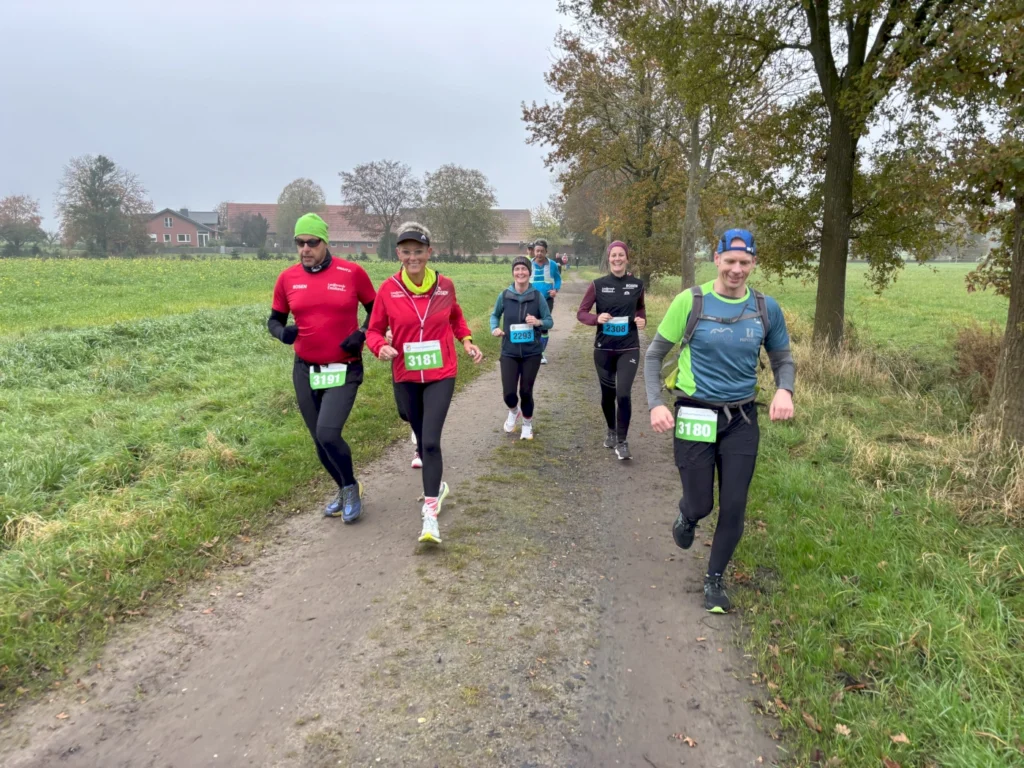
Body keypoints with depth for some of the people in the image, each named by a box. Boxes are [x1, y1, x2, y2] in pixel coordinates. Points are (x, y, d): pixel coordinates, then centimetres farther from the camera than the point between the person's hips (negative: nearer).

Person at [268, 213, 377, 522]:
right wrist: (282, 332, -12)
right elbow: (274, 320, 11)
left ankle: (351, 487, 9)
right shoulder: (287, 278, 0)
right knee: (319, 440, 11)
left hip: (344, 371, -4)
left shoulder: (352, 273, -8)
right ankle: (345, 491, 36)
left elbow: (375, 310, 5)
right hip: (305, 371, 4)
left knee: (328, 434, -19)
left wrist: (362, 335, -12)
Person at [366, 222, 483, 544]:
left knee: (430, 441, -13)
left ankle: (430, 514, -6)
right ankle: (437, 484, 46)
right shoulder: (388, 289, -9)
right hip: (405, 377, 2)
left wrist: (467, 341, 1)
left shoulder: (445, 285, -5)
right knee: (422, 438, 18)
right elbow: (374, 329, -1)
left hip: (440, 375, -1)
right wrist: (381, 347, -21)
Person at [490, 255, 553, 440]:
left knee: (526, 391, 6)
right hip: (509, 352, 1)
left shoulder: (538, 296, -6)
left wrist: (538, 322, -23)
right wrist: (495, 328, -7)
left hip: (532, 353, -1)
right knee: (509, 393, -4)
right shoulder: (504, 295, -4)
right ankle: (513, 411, 34)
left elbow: (549, 321, -2)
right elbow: (495, 315, 12)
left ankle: (527, 424, 34)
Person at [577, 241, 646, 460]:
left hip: (629, 348, 0)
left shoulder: (637, 284, 0)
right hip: (604, 348, 1)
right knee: (607, 394, 12)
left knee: (624, 393, -13)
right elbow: (581, 313, 0)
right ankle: (611, 431, 38)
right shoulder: (598, 285, -4)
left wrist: (642, 320, -4)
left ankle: (622, 442, 0)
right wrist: (596, 318, -20)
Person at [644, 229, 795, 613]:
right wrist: (655, 403, -15)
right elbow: (654, 354, -2)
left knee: (734, 507, 4)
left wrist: (784, 390, -13)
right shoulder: (691, 301, -9)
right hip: (695, 417, -2)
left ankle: (714, 579, 28)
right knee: (700, 504, 4)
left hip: (742, 420, 3)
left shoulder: (766, 308, -1)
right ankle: (687, 516, 44)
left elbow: (783, 359, 10)